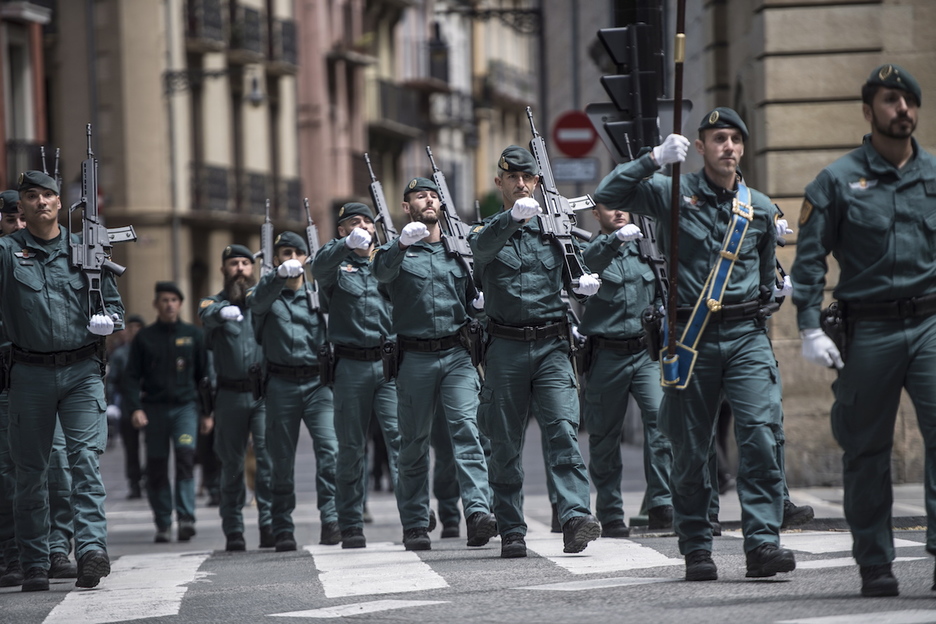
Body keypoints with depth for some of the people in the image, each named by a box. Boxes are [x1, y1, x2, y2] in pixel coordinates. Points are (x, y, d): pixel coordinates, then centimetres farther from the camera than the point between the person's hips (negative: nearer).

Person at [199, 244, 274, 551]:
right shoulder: (215, 302, 9)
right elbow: (208, 315, -14)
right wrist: (223, 312, -37)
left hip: (265, 392, -1)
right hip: (230, 395, 1)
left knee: (269, 457, -11)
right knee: (232, 464, 4)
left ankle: (269, 526, -10)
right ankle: (233, 531, 9)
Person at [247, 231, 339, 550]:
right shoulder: (268, 290, 6)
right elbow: (257, 301, -17)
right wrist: (280, 275, -36)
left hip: (317, 381, 1)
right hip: (281, 383, -1)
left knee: (329, 448, -15)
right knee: (282, 458, 2)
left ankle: (331, 520, -16)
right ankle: (283, 530, 9)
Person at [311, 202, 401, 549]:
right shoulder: (338, 264, 8)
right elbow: (320, 267, -16)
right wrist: (347, 245, -35)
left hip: (390, 363, 1)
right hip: (351, 366, -1)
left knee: (400, 435, -12)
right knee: (351, 445, 3)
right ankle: (351, 526, 9)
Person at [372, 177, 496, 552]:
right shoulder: (397, 250, 5)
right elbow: (383, 270, -19)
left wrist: (480, 304, 1)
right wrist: (403, 243, -38)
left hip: (457, 355, 2)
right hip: (415, 358, -2)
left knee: (467, 429, -14)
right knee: (414, 442, 4)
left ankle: (477, 513, -25)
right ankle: (415, 526, 11)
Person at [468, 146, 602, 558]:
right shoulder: (488, 231, 6)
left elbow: (577, 275, 23)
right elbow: (483, 246, -20)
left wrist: (584, 286, -2)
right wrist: (514, 217, -39)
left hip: (552, 346, 0)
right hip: (505, 349, 0)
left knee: (564, 431, -16)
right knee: (505, 444, 3)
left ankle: (575, 518, -26)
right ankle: (511, 532, 11)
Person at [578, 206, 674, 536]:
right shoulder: (592, 250, 2)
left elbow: (661, 294, 27)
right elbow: (589, 261, -24)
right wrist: (616, 239, -41)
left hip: (646, 351, 2)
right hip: (606, 356, -2)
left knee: (661, 416, -17)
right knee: (605, 436, 3)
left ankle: (661, 506, -18)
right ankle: (610, 517, 12)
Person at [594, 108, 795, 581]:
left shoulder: (760, 208, 12)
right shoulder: (673, 194, 4)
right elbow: (606, 196, -6)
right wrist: (654, 159, -13)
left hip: (746, 337, 1)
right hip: (691, 341, -1)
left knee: (762, 436, -15)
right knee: (691, 451, 3)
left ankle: (762, 543, -16)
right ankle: (696, 550, 14)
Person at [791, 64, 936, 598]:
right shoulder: (838, 181, 4)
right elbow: (810, 258, 2)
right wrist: (811, 328, -7)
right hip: (868, 329, -1)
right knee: (866, 450, 4)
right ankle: (875, 564, 12)